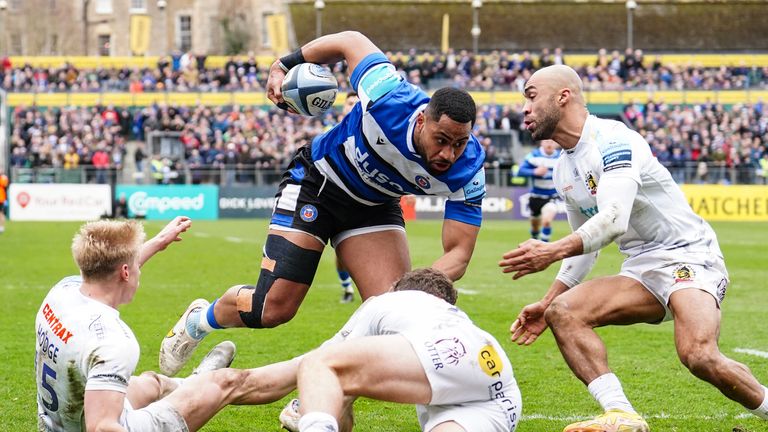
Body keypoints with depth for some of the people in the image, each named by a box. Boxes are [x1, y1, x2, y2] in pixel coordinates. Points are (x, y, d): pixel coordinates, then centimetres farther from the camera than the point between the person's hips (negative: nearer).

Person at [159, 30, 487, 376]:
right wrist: (285, 65, -8)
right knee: (274, 308, -7)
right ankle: (199, 319, 27)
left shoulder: (467, 170, -29)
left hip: (375, 205, 3)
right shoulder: (389, 101, -38)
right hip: (318, 182, -3)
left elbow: (458, 252, -26)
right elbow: (349, 41, -19)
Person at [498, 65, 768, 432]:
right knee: (563, 312, -15)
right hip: (643, 270, 8)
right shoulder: (563, 171, 13)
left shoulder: (613, 141, -15)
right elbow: (585, 244, 24)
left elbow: (614, 220, -29)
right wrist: (547, 300, 17)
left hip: (688, 254, -8)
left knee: (698, 356, -32)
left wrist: (554, 251, -38)